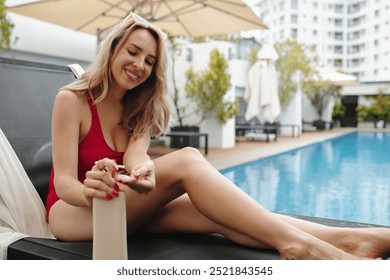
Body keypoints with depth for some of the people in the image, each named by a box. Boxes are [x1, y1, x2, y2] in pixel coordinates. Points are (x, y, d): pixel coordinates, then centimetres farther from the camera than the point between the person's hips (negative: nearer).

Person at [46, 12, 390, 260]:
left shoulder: (137, 110, 5)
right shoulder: (70, 100, -11)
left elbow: (135, 154, -18)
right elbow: (64, 182, -20)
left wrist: (142, 171, -42)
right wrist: (89, 191, -43)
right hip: (72, 211, -4)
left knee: (216, 214, -27)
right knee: (187, 160, -32)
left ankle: (346, 238, -34)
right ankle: (295, 242, -39)